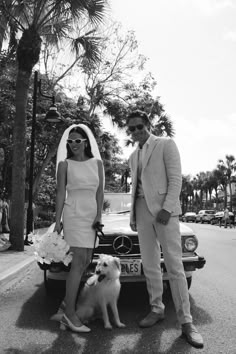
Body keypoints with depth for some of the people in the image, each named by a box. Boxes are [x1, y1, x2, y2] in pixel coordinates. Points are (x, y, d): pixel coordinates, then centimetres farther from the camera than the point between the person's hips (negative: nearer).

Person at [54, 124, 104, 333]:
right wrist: (57, 221, -6)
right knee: (79, 262, -12)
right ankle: (70, 313, -6)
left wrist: (99, 214, -3)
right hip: (74, 213, -4)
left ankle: (71, 302, 20)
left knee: (86, 263, 5)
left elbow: (100, 191, 8)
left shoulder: (97, 162, 9)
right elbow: (60, 193, -2)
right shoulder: (64, 164, 0)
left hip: (92, 214, 5)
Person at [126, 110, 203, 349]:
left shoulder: (166, 144, 0)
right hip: (142, 210, 6)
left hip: (163, 209, -6)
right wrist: (133, 215, 15)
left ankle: (186, 322, -1)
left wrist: (167, 208, -18)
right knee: (150, 265, 9)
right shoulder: (133, 156, 18)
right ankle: (157, 310, 22)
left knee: (174, 266, -8)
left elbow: (175, 178, -8)